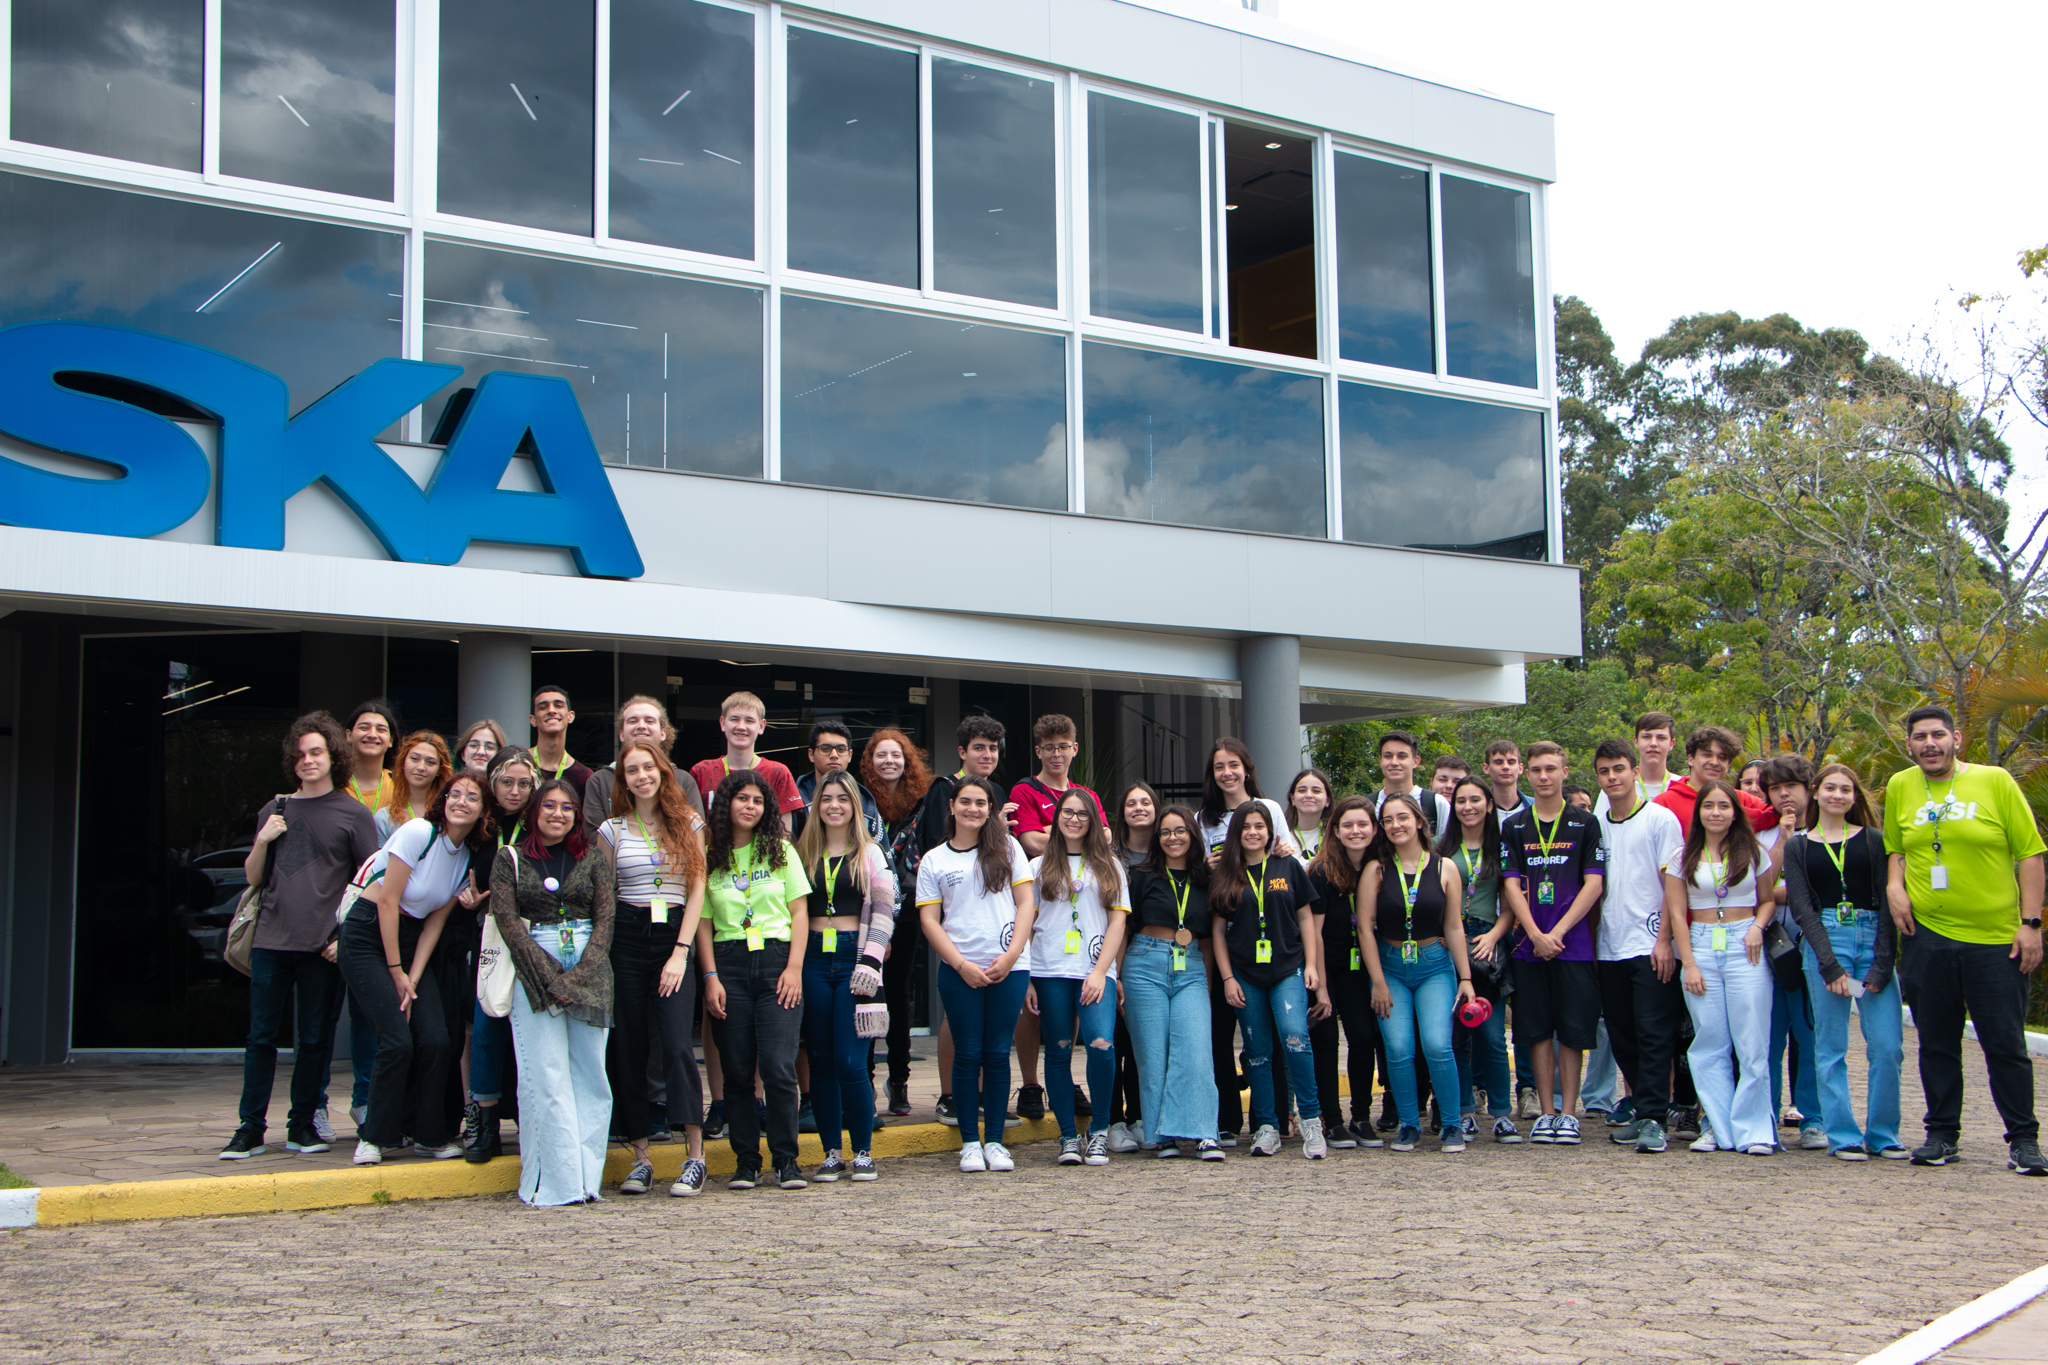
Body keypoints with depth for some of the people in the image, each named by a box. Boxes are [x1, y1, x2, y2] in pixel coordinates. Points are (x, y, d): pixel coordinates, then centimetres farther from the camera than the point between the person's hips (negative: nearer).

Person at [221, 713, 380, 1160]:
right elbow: (253, 878, 16)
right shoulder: (275, 811, 13)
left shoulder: (353, 813, 3)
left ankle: (303, 1124, 14)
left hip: (324, 946, -2)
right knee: (261, 1036, 1)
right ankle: (251, 1128, 6)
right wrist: (262, 841, -2)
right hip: (273, 940, 3)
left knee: (315, 1039, 3)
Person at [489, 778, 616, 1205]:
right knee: (546, 1076, -7)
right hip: (533, 972, -2)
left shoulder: (593, 857, 12)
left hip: (589, 965, 2)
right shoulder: (510, 858, 8)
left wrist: (582, 974, -10)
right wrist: (550, 977, -12)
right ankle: (560, 1182, -6)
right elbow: (507, 920, -1)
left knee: (590, 1072, -2)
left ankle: (586, 1178, 2)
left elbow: (606, 917, 5)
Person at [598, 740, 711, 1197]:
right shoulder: (612, 829, 8)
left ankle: (695, 1158, -14)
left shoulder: (689, 823, 7)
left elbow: (697, 889, 2)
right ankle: (640, 1158, 7)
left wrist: (681, 952, -7)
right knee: (628, 1049, 1)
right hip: (626, 939, 1)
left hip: (674, 938, -1)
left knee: (678, 1043, -15)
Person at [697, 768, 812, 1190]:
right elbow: (703, 922, 6)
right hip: (729, 963, 1)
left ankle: (786, 1160, -1)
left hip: (776, 959, -1)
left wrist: (794, 968, -5)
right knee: (737, 1070, 1)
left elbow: (800, 911, 5)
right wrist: (711, 977, -4)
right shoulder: (709, 858, 8)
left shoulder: (781, 851, 9)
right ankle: (746, 1161, 10)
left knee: (778, 1067, -10)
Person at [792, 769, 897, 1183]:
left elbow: (884, 911, 2)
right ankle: (831, 1152, 10)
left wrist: (871, 960, -10)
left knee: (850, 1062, -9)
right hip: (813, 958, 3)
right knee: (821, 1062, 3)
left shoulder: (871, 854, 7)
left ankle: (863, 1152, 2)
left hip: (854, 956, -3)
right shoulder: (802, 854, 14)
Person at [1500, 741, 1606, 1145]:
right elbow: (1511, 885, 3)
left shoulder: (1584, 823, 4)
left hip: (1573, 942, -2)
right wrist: (1536, 935, -10)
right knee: (1539, 1030, 4)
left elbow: (1593, 884, -2)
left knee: (1573, 1030, 0)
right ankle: (1546, 1112, 11)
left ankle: (1568, 1112, 8)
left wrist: (1558, 932, -10)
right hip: (1530, 944, 2)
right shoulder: (1514, 827, 8)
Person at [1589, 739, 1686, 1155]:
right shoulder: (1595, 824, 13)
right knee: (1622, 1038, 9)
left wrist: (1664, 940, -13)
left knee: (1654, 1035, -9)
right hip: (1609, 947, 6)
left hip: (1650, 946, -6)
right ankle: (1643, 1108, 19)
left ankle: (1653, 1120, -9)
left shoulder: (1661, 819, -2)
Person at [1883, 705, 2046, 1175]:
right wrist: (1894, 884, 0)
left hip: (1996, 938, -3)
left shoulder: (1995, 782, -2)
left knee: (2006, 1044, 0)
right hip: (1928, 935, 3)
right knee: (1936, 1043, 9)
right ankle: (1942, 1134, 19)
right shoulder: (1899, 788, 7)